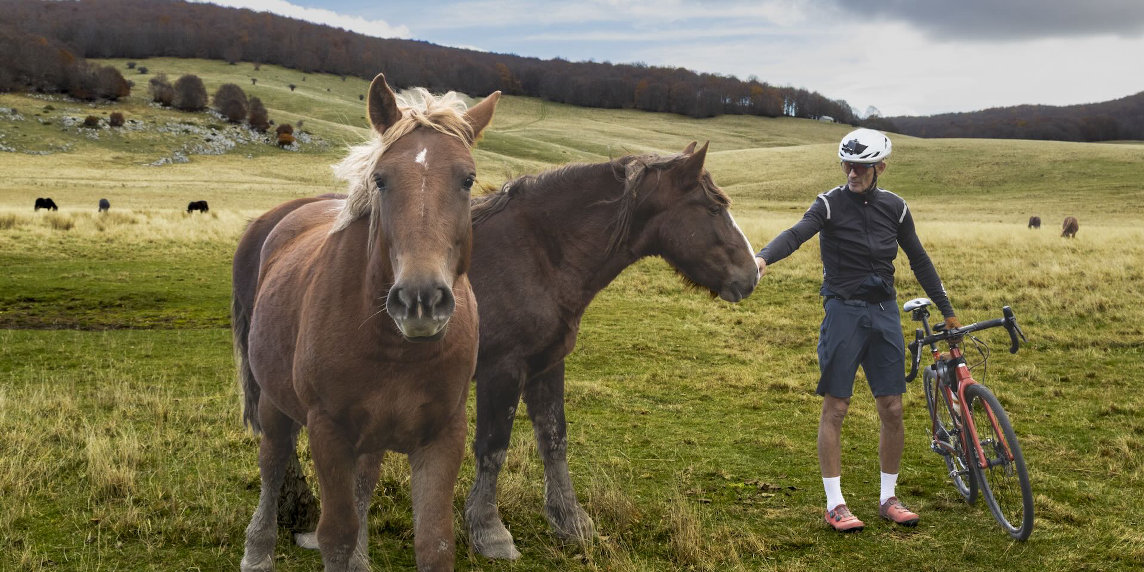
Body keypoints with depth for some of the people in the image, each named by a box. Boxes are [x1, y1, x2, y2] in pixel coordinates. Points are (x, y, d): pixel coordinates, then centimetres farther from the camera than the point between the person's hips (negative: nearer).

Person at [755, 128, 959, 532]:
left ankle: (888, 499, 18)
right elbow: (796, 234, -25)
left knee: (892, 410, 3)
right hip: (843, 312, -4)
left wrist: (947, 311, 17)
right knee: (835, 408, -2)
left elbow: (919, 260, 14)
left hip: (884, 313, 4)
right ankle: (834, 504, 6)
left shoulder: (894, 207, 5)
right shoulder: (830, 204, -7)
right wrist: (763, 257, -45)